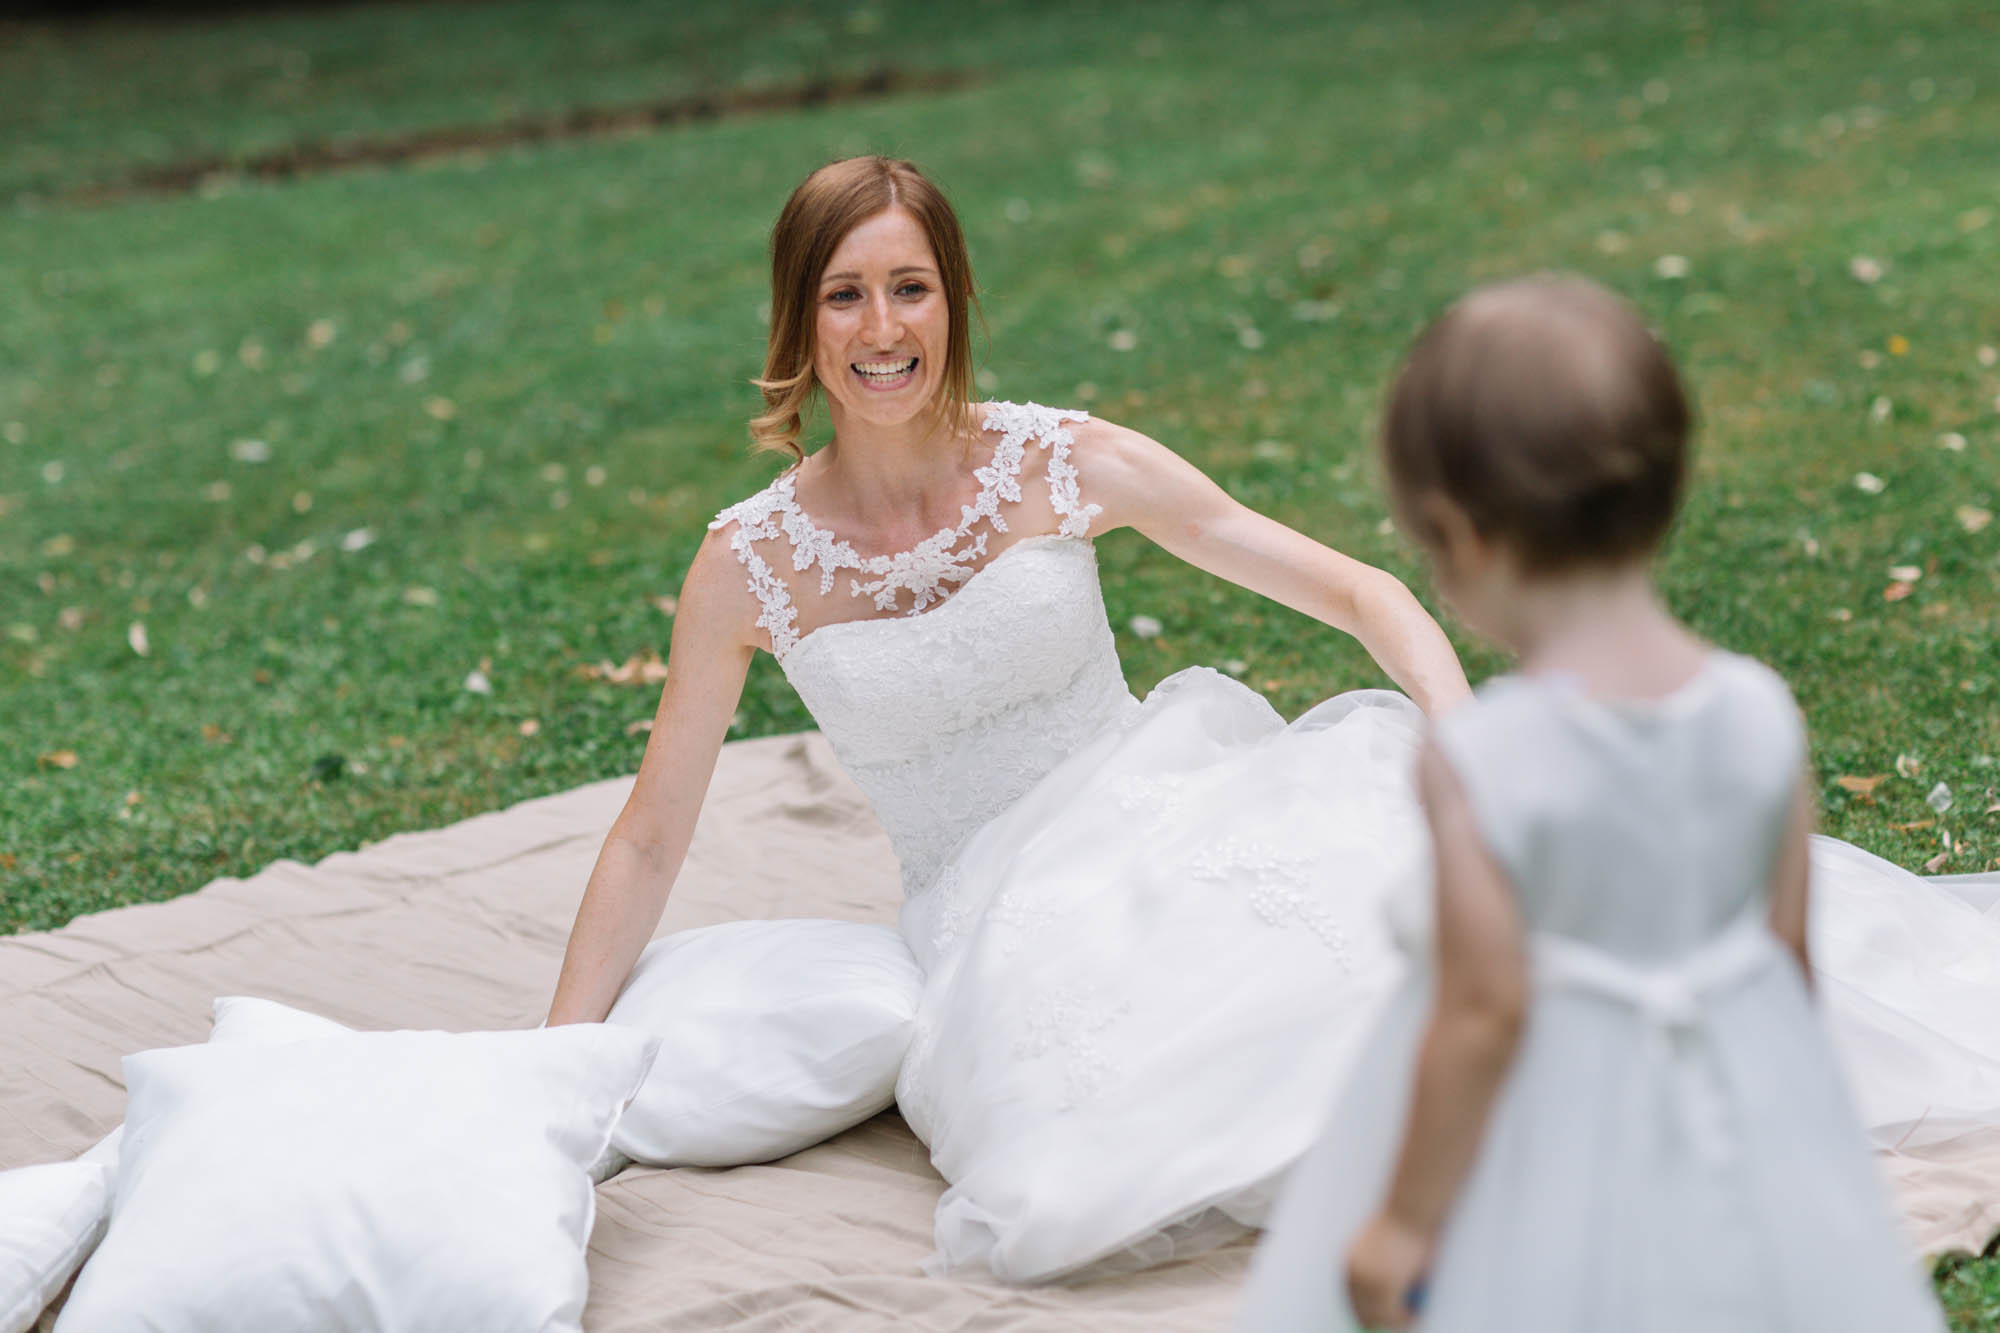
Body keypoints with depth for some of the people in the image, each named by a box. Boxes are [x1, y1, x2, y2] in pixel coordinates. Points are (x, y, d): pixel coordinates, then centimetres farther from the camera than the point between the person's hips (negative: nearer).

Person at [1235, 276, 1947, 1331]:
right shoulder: (1761, 718, -11)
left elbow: (1483, 1012, -20)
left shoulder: (1479, 762, -24)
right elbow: (1789, 948, -1)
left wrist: (1402, 1224, -8)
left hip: (1546, 1126, -4)